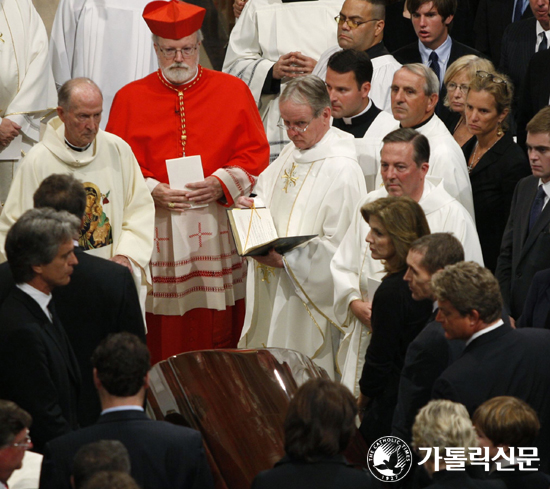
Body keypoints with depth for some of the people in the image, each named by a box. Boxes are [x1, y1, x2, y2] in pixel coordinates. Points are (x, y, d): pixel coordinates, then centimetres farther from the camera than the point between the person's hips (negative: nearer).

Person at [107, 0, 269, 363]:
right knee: (163, 337, 0)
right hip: (157, 229, 0)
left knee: (219, 329, 2)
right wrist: (151, 190, -13)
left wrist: (220, 184, -13)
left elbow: (256, 154, 4)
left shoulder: (233, 92, 5)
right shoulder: (130, 98, 6)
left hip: (217, 228, 0)